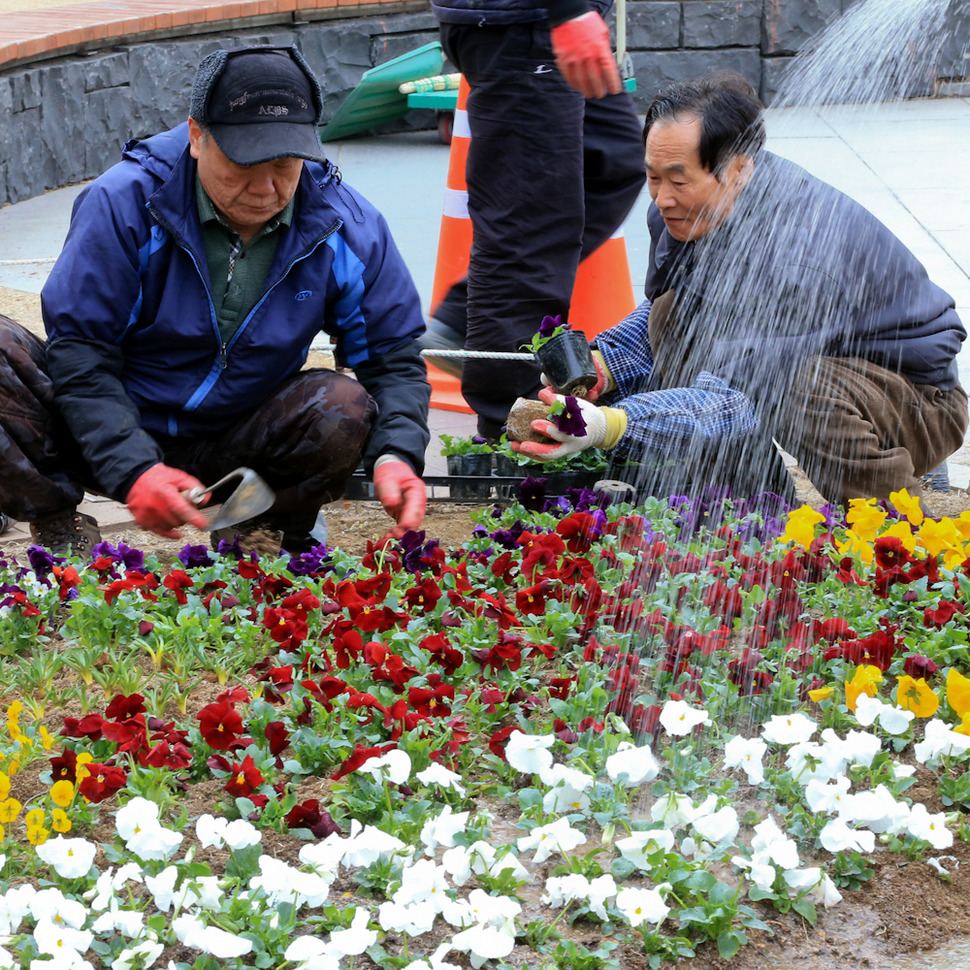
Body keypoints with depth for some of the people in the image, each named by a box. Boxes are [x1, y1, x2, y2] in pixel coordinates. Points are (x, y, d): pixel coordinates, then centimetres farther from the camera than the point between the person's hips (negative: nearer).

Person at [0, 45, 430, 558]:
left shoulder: (346, 226, -9)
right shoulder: (122, 203, -18)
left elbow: (393, 356, 0)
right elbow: (79, 347, -18)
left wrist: (396, 455, -21)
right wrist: (134, 470, -32)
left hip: (235, 452, 2)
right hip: (109, 437, -2)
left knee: (346, 409, -26)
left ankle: (256, 535, 2)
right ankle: (59, 527, -11)